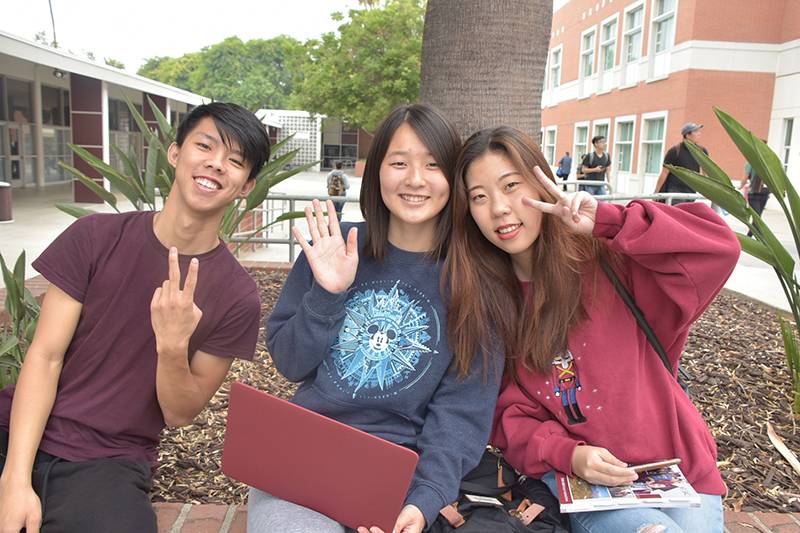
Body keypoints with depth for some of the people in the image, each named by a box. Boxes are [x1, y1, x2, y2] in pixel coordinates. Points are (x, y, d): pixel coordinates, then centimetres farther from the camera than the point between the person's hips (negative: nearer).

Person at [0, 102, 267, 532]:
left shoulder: (237, 296, -7)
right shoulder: (95, 237, -3)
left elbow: (180, 414, -3)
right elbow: (45, 355, -5)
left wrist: (173, 347, -23)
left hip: (108, 463, -1)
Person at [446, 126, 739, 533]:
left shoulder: (609, 261, -8)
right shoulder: (486, 299, 0)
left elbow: (717, 249, -20)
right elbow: (510, 413, 0)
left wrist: (608, 221, -27)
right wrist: (567, 454, -17)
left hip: (675, 467, 0)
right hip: (575, 476, 0)